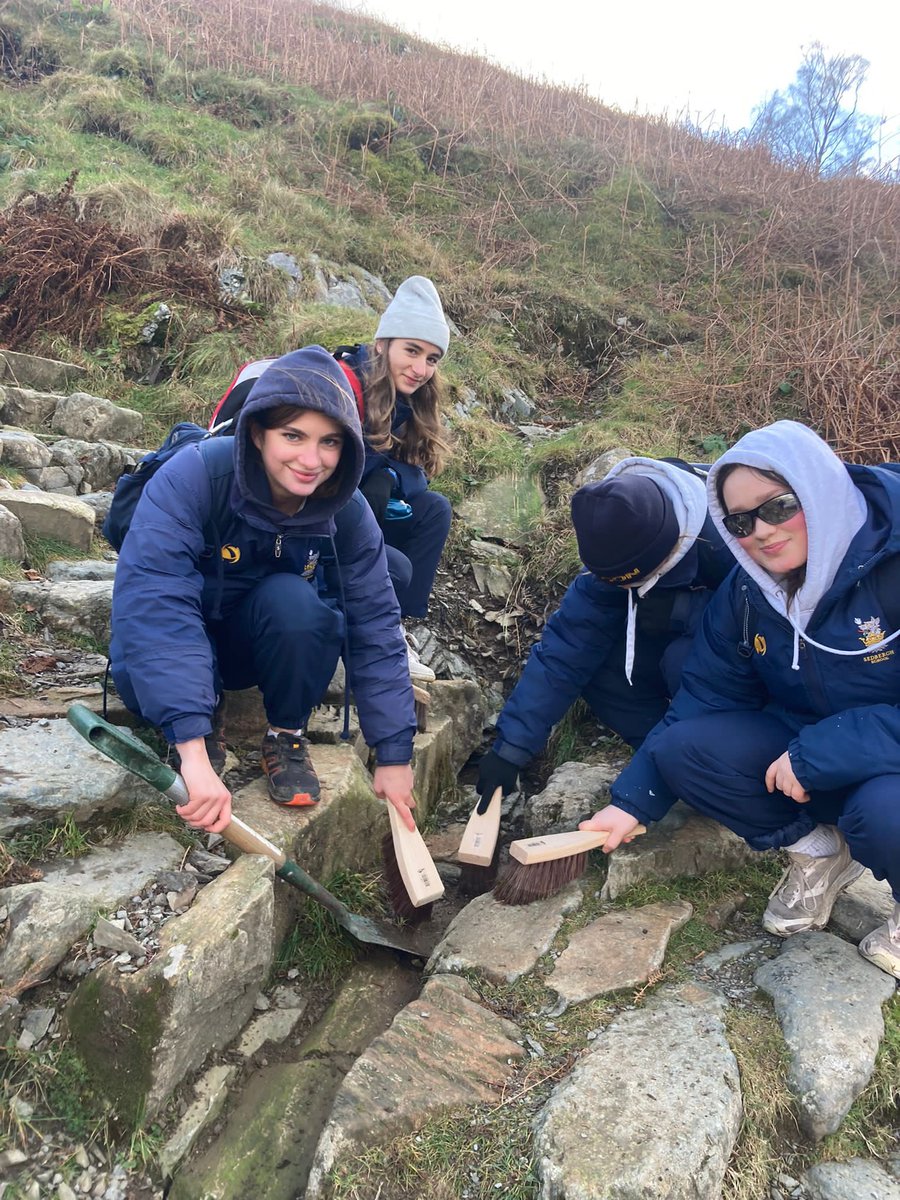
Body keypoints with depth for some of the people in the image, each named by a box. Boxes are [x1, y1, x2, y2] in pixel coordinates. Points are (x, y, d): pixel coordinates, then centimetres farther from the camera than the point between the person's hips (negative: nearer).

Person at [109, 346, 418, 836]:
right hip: (177, 641, -1)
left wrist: (394, 754, -16)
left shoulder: (347, 513, -20)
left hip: (272, 643, 2)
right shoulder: (194, 475, -31)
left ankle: (286, 734, -6)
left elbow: (374, 627, -16)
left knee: (292, 599, -32)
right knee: (140, 671, -35)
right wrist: (192, 749, -50)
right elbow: (150, 599, -41)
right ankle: (207, 732, 0)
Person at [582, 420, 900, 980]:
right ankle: (817, 850, 9)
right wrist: (633, 800, -3)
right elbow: (706, 697, 0)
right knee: (682, 749, -14)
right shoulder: (747, 589, -4)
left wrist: (815, 755, -29)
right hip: (803, 746, 6)